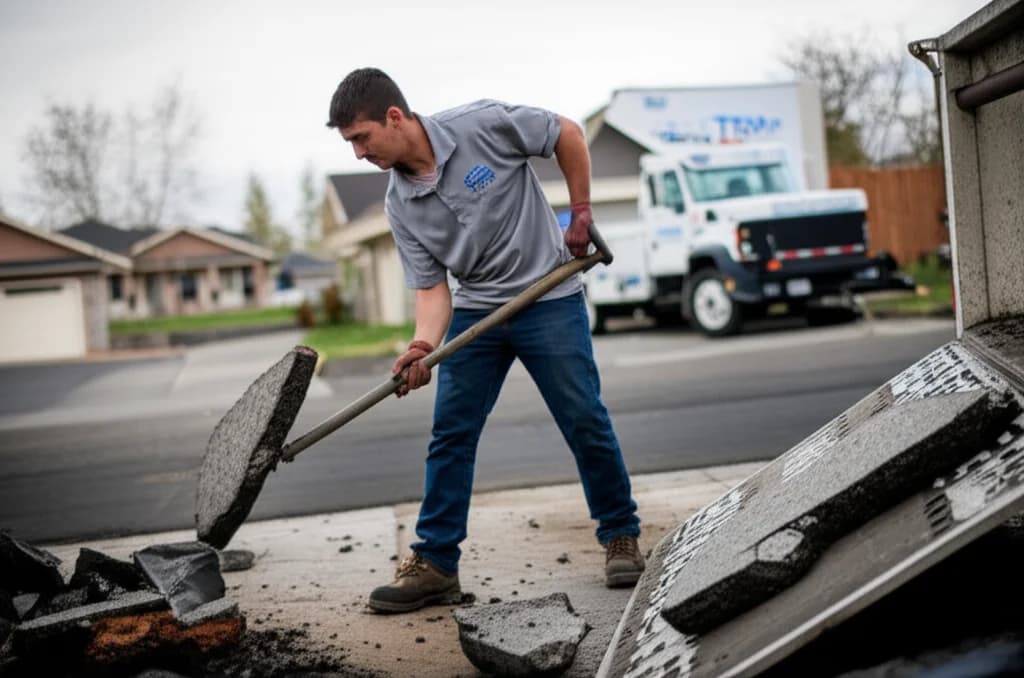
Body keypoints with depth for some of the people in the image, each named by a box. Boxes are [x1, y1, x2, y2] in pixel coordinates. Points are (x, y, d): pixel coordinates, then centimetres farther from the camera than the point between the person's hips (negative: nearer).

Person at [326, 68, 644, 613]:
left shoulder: (482, 124, -16)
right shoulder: (400, 205, -3)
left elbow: (568, 135, -5)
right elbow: (431, 286, -5)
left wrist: (580, 213, -4)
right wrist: (423, 346, -23)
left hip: (548, 298, -4)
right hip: (474, 311, 4)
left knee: (585, 421, -1)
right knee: (449, 434, -1)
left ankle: (621, 537, 18)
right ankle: (435, 563, 7)